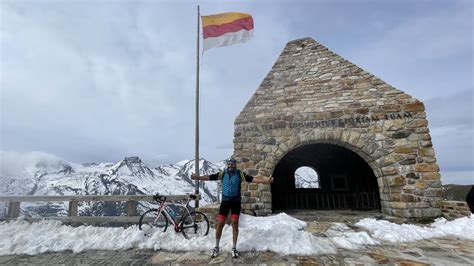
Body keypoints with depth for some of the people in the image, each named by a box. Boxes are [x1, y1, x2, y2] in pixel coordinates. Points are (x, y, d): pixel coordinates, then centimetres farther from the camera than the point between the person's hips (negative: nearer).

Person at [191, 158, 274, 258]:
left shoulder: (240, 174, -7)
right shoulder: (222, 173, -4)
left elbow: (253, 179, -14)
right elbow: (209, 177, -10)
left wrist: (266, 181, -25)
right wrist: (198, 177, -22)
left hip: (236, 202, 0)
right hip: (225, 201, 1)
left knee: (235, 224, 6)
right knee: (220, 224, 5)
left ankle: (234, 248, 23)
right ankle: (216, 247, 25)